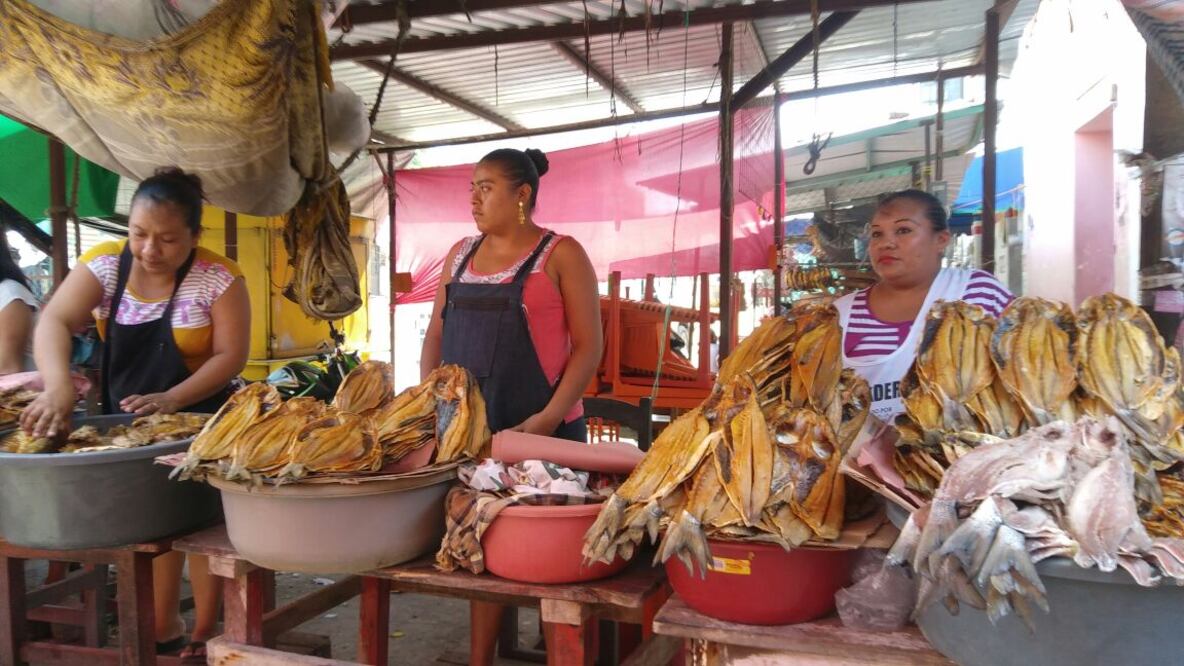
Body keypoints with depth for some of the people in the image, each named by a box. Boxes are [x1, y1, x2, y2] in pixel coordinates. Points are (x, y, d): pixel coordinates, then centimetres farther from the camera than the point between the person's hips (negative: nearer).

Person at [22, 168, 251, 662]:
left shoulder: (218, 279, -16)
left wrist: (172, 399, -28)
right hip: (125, 424, 4)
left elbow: (231, 355, -16)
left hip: (195, 423, -4)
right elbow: (54, 321, -19)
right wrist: (59, 387, -37)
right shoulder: (106, 264, -7)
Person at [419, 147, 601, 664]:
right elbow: (436, 333, 16)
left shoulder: (560, 254, -4)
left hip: (540, 430, -5)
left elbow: (589, 345, -8)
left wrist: (550, 417, -18)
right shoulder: (461, 253, 13)